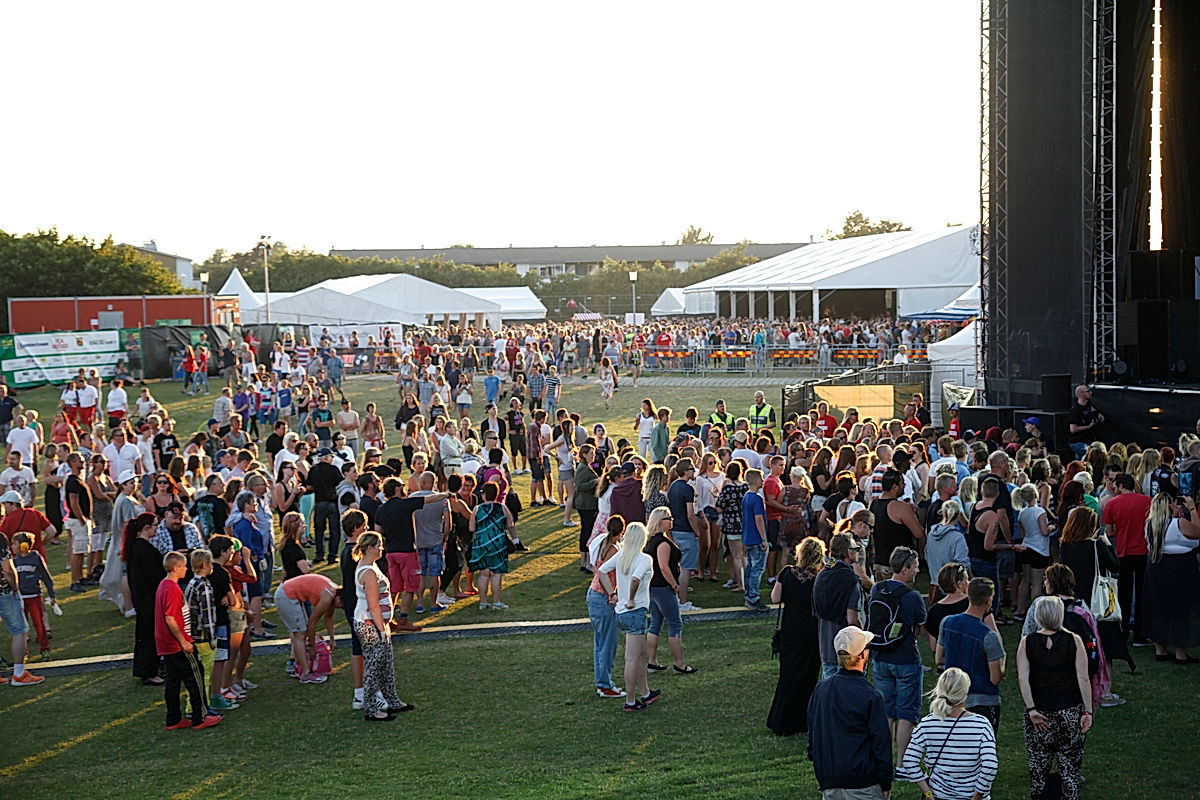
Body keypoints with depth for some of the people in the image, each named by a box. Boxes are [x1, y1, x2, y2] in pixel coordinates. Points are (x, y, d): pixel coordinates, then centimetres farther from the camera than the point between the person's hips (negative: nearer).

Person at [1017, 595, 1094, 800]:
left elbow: (1023, 678, -11)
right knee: (1069, 767, 8)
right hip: (1070, 712, -1)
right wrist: (1087, 711, -6)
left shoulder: (1026, 642, -2)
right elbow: (1083, 679, -9)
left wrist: (1031, 709, -12)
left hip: (1039, 714, 1)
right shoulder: (1074, 641, -4)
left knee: (1038, 767, 10)